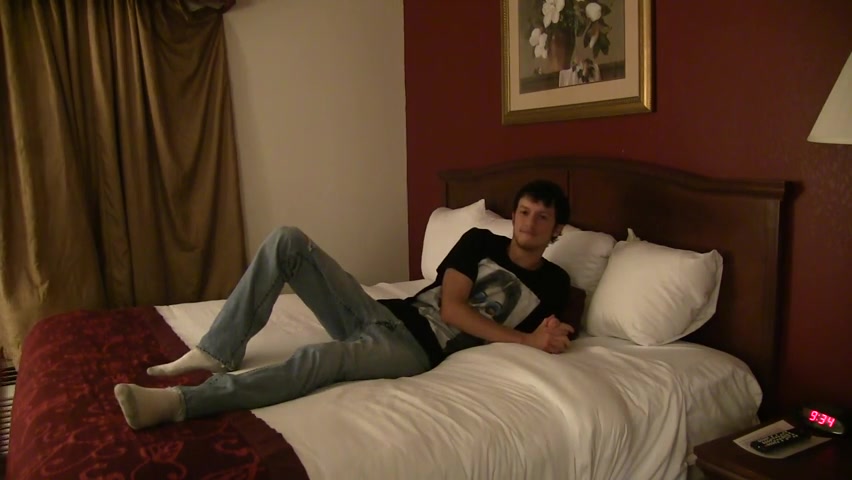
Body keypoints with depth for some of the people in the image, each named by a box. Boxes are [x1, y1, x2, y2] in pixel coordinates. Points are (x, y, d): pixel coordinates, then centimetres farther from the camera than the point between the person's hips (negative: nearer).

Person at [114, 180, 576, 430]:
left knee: (322, 358, -37)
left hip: (418, 349, -4)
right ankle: (218, 352, -10)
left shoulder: (554, 283, 10)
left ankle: (177, 402, -37)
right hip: (382, 312, 4)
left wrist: (540, 341, -16)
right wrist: (526, 338, -7)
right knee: (287, 240, -13)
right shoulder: (480, 241, 11)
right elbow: (450, 306, -1)